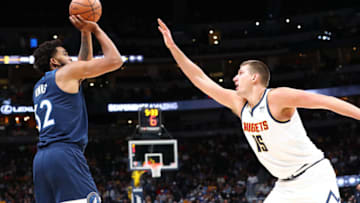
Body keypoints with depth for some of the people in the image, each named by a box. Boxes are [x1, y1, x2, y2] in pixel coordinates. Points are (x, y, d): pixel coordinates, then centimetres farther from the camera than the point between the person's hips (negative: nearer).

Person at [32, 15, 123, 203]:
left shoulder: (39, 87, 28)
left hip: (40, 159, 8)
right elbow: (114, 60, 4)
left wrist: (86, 32, 36)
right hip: (65, 154, -8)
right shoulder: (66, 72, 5)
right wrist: (95, 29, 15)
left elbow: (84, 66, 39)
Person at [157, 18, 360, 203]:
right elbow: (200, 79, 8)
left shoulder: (277, 97, -16)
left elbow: (326, 101, -16)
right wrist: (173, 47, 6)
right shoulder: (239, 103, 5)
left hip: (314, 178, -8)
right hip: (286, 185, 8)